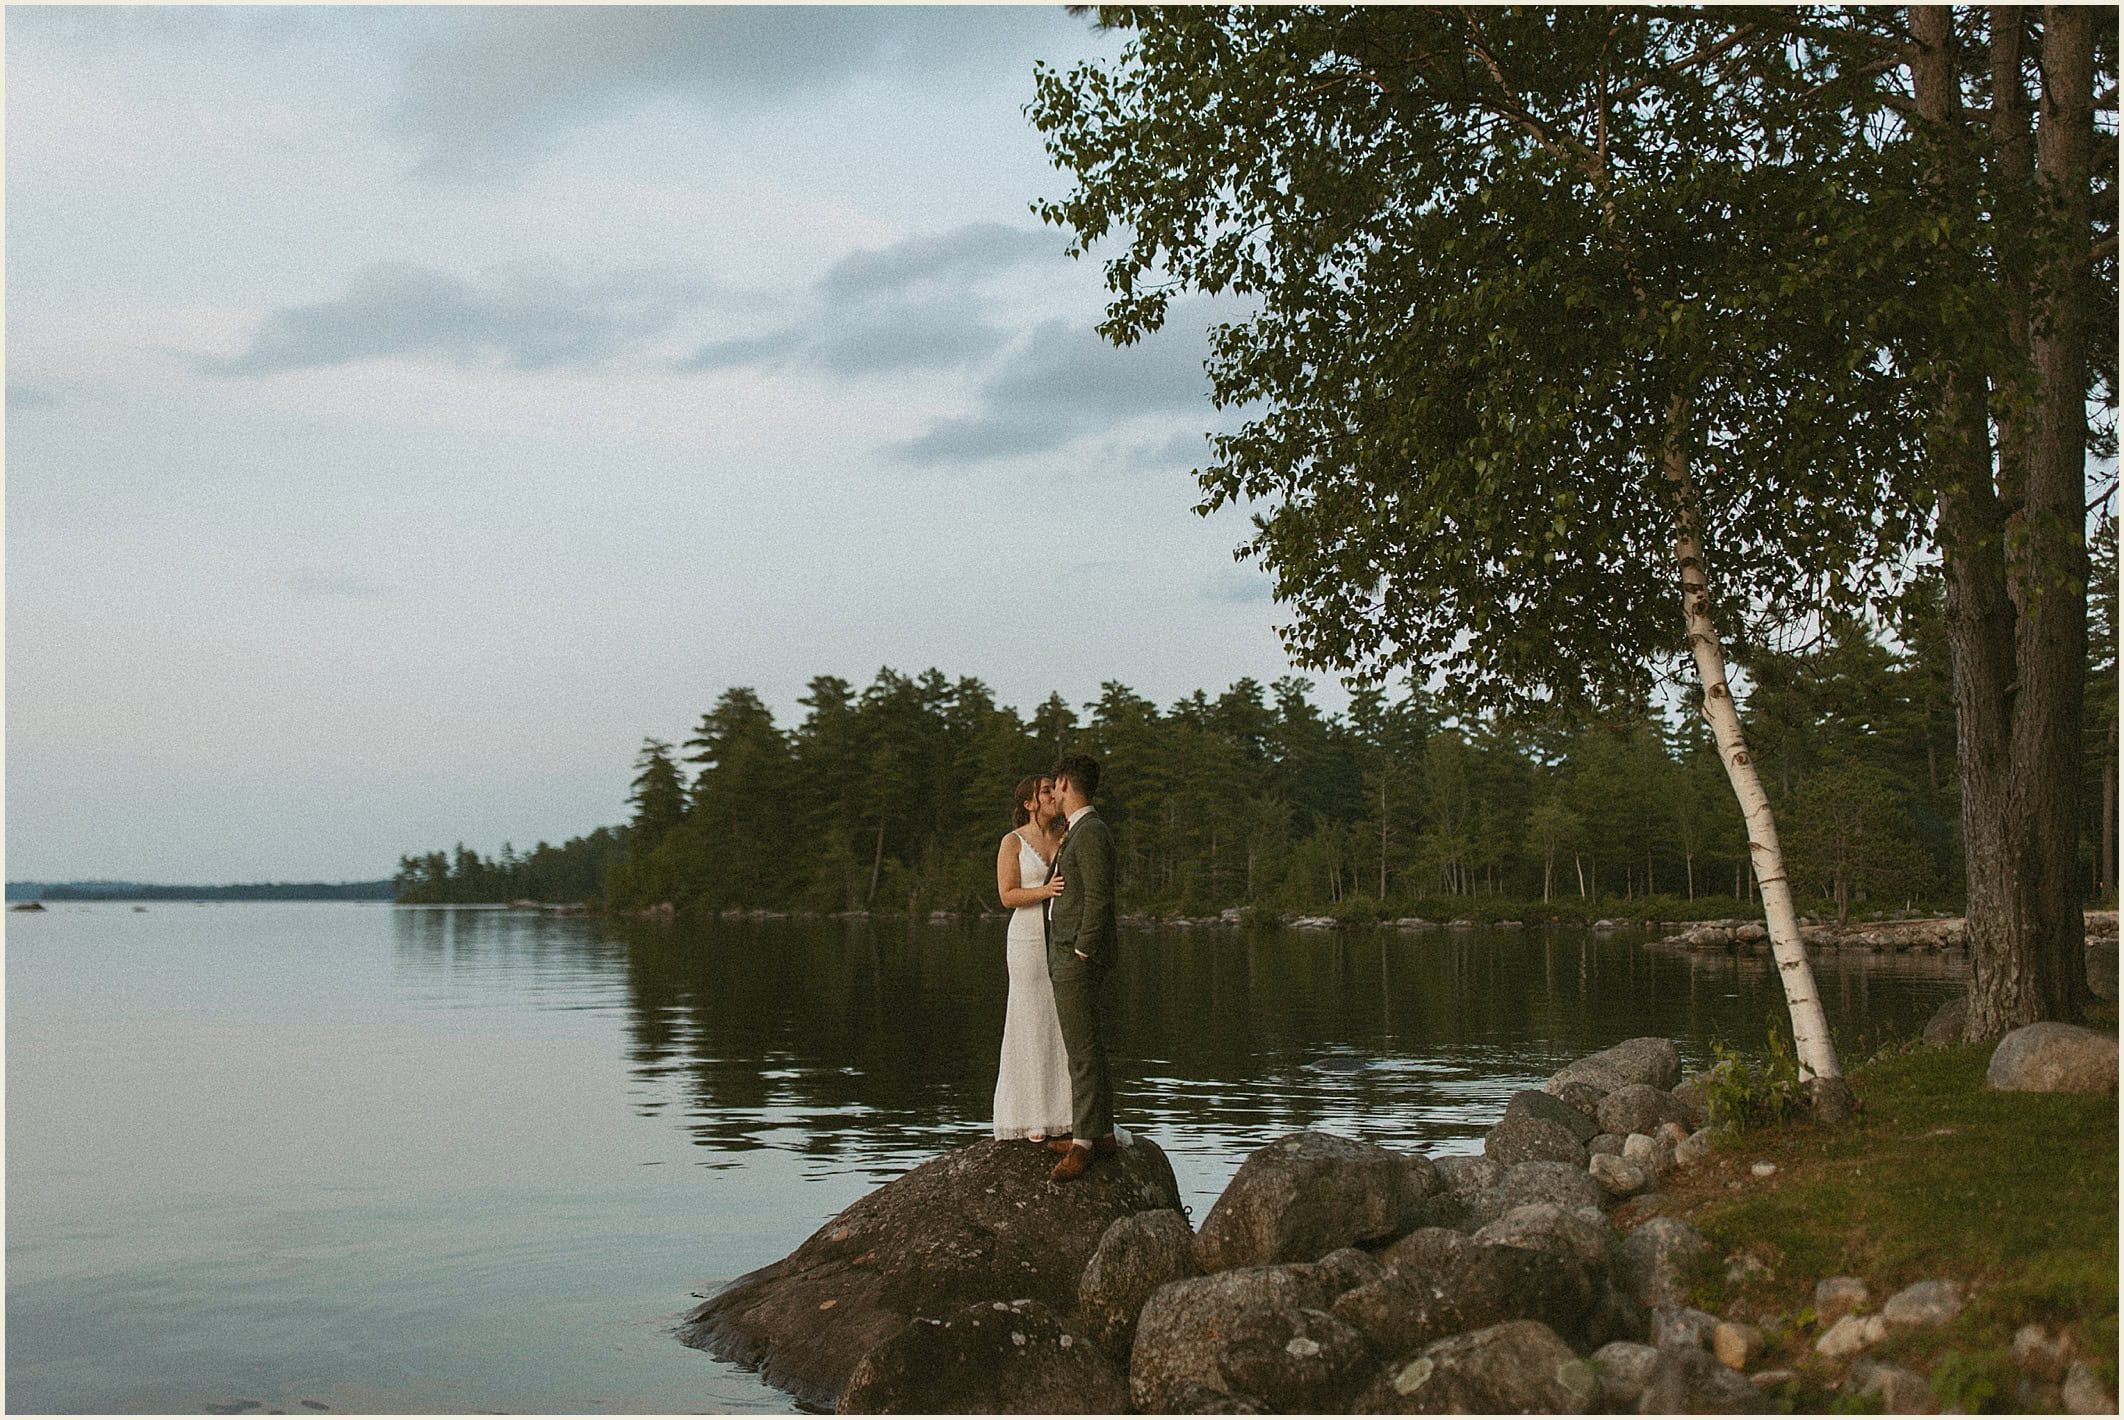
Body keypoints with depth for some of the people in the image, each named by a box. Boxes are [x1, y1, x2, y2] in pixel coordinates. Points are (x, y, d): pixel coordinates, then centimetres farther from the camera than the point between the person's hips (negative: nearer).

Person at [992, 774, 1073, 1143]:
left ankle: (1063, 1114, 12)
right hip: (1030, 939, -5)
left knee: (1066, 1022, 4)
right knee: (1032, 1025, -3)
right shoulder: (1013, 842, -3)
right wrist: (1046, 891, -24)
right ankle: (1031, 1117, 4)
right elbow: (1007, 895, -9)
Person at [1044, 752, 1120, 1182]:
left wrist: (1080, 955, -18)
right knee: (1088, 1047, 13)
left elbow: (1099, 900, -21)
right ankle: (1101, 1132, 19)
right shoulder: (1081, 832, 17)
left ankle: (1083, 1143, -7)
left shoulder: (1091, 832, -16)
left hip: (1080, 957, -11)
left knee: (1084, 1050, -8)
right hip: (1068, 956, 11)